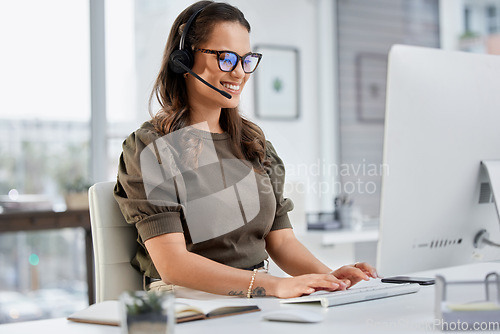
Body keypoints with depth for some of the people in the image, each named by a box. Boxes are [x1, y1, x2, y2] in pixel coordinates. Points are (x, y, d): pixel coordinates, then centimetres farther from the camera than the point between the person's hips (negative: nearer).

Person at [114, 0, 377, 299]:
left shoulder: (253, 140, 17)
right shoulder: (150, 147, -6)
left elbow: (281, 239, 12)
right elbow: (171, 263, -16)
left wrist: (328, 275, -9)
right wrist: (273, 285, -26)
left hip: (257, 302, 6)